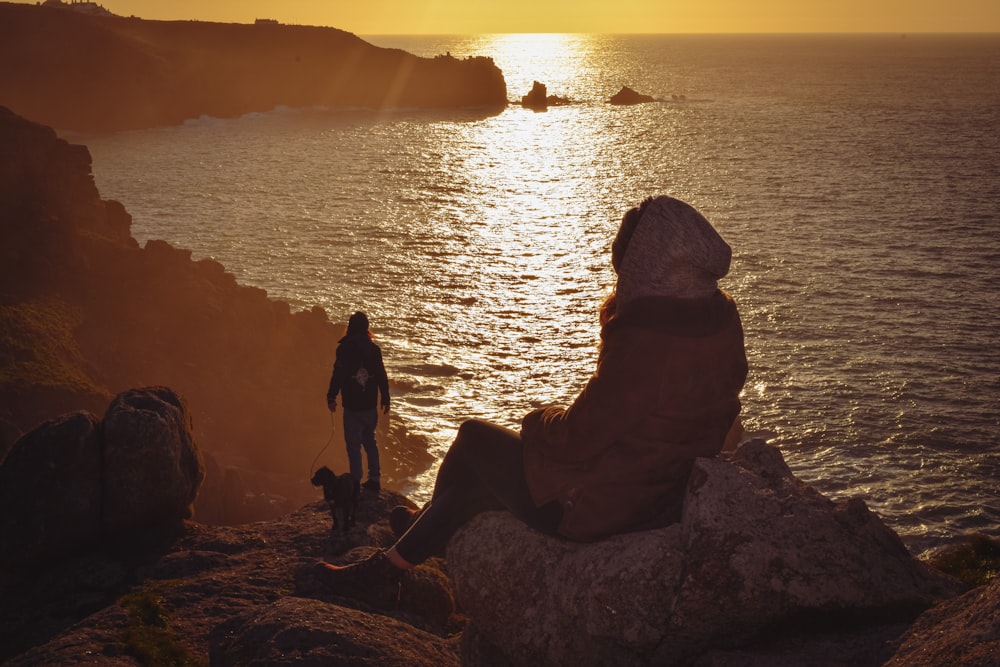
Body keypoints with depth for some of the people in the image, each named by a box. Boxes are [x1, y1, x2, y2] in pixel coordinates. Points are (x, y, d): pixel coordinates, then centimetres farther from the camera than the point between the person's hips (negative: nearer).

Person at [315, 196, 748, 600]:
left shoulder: (645, 339, -30)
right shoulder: (721, 320, -2)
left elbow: (577, 438, -22)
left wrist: (542, 419, -2)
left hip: (598, 508, -9)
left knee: (476, 438, 14)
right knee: (485, 467, 23)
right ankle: (391, 566, 38)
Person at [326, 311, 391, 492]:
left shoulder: (345, 348, -12)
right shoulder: (374, 349, 1)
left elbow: (338, 375, -14)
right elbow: (382, 376, 6)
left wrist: (331, 397, -4)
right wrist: (385, 399, 16)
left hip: (352, 406, -5)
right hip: (370, 405, 5)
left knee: (353, 445, 1)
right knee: (370, 442, 17)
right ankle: (375, 480, 19)